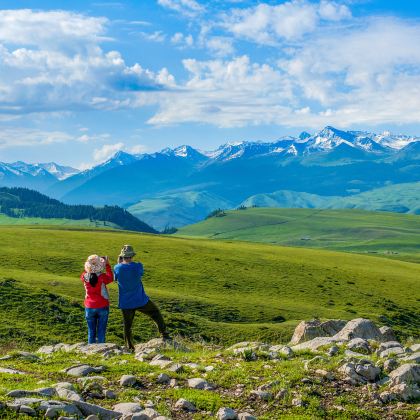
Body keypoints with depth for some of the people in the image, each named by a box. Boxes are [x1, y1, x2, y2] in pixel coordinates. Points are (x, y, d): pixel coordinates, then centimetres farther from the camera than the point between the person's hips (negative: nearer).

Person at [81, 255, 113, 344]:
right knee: (101, 332, 7)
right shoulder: (102, 277, -18)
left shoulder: (84, 277, -11)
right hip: (102, 307, -2)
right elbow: (111, 278, 4)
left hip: (89, 307, 2)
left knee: (91, 331, 12)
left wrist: (90, 263, 8)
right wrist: (107, 264, 8)